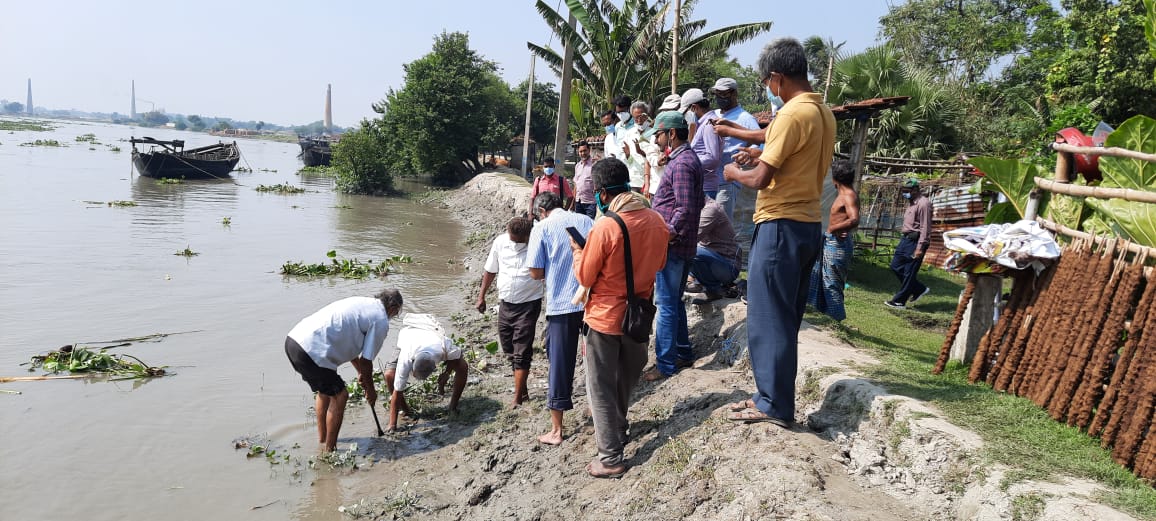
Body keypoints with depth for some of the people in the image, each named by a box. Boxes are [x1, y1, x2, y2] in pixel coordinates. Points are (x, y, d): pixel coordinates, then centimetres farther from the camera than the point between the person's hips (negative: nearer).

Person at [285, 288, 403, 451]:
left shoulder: (361, 302, 22)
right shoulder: (381, 321, -3)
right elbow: (366, 361, 1)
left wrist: (360, 372, 40)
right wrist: (370, 390, 18)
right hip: (311, 351, -9)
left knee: (325, 390, 29)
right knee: (339, 396, 7)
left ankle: (321, 436, 44)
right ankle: (330, 449, 18)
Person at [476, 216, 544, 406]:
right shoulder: (500, 242, -2)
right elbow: (490, 270, 11)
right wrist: (481, 296, 14)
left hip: (528, 305, -5)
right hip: (505, 304, 5)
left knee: (521, 354, -3)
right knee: (509, 350, 15)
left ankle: (518, 398, 4)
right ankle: (522, 388, 32)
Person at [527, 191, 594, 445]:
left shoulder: (542, 228, -4)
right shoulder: (586, 221, 6)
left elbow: (536, 272, -6)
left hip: (561, 304, -3)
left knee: (560, 365, 5)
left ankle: (556, 431, 14)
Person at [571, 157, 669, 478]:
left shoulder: (605, 228, -24)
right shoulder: (657, 221, -6)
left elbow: (584, 278, -14)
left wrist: (577, 251, 3)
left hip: (605, 317, -6)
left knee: (601, 387, 8)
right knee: (626, 379, 25)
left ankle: (610, 458, 12)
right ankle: (615, 426, 47)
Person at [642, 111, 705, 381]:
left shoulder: (681, 164, -17)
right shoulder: (689, 159, 16)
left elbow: (685, 209, -25)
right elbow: (698, 203, 21)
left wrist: (668, 234, -17)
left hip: (672, 246, -10)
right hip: (682, 245, 10)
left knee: (666, 304, -4)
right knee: (674, 302, 18)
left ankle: (665, 364, 4)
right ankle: (683, 352, 28)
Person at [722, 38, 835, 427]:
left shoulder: (792, 114, -16)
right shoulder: (824, 113, 13)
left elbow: (760, 179, -17)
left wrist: (734, 173, 1)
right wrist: (764, 158, 18)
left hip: (781, 226, -9)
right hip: (809, 224, 9)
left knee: (768, 318, 0)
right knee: (785, 319, 15)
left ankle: (774, 405, 8)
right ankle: (775, 397, 24)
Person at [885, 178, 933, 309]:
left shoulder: (923, 203, -16)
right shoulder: (911, 202, 15)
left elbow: (925, 228, -20)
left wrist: (920, 248, -22)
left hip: (915, 241, -10)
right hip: (906, 239, 10)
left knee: (909, 273, -2)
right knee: (896, 266, 11)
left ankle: (899, 301, 4)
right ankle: (919, 289, 24)